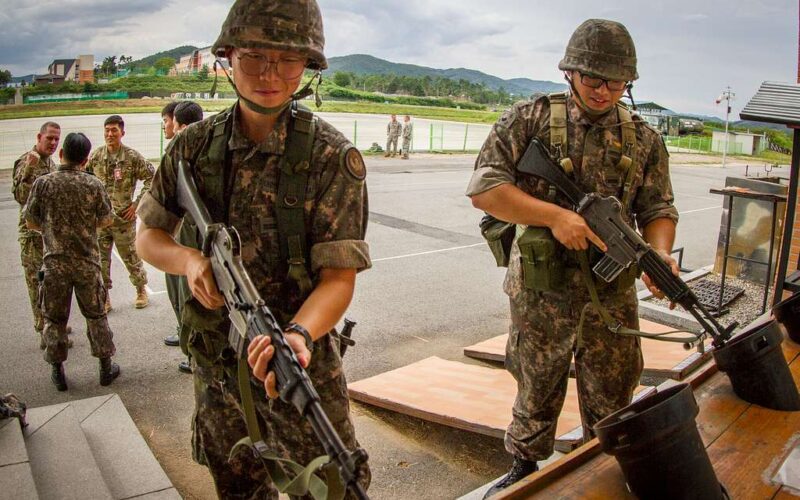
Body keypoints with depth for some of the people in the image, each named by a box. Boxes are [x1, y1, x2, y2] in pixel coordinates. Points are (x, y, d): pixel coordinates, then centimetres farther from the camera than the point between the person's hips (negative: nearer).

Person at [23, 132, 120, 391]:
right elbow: (106, 220, -1)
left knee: (54, 318, 14)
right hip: (87, 261, 0)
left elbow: (31, 222, -1)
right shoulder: (93, 184, -9)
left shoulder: (42, 183, -7)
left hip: (54, 261, 0)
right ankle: (106, 366, 20)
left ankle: (58, 371, 22)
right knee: (96, 315, 13)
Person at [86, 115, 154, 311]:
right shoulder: (96, 156, 3)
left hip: (123, 219, -3)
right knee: (100, 260, 8)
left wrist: (137, 203, -8)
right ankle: (104, 298, 20)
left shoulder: (132, 157, -8)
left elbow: (152, 178, -5)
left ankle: (141, 290, 28)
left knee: (131, 257, 8)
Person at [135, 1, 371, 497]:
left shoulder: (333, 157, -16)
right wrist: (189, 259, -17)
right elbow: (148, 236, 5)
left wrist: (298, 335, -39)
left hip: (301, 362, -4)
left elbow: (339, 277, -20)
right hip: (214, 359, 4)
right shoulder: (195, 146, -4)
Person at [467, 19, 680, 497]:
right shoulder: (531, 119, -6)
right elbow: (484, 187, -13)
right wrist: (554, 215, -22)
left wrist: (660, 253, -16)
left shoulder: (645, 139, 5)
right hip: (543, 288, -2)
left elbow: (658, 209, 6)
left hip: (613, 291, 3)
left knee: (612, 398, 16)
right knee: (538, 387, 14)